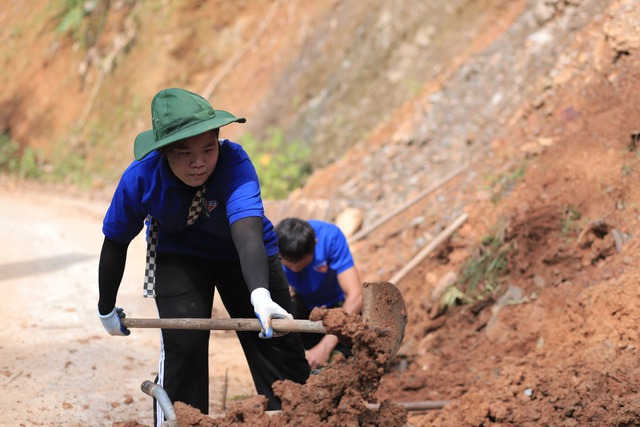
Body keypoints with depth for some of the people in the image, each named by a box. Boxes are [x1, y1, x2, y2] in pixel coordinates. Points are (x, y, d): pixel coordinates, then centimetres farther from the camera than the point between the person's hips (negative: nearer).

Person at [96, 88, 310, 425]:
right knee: (183, 344, -19)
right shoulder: (140, 179, -28)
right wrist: (106, 310, 0)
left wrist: (260, 294, -70)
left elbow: (247, 230, -53)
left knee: (278, 344, 2)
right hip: (179, 254, 0)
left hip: (244, 255, 0)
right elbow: (116, 242, -11)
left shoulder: (234, 163, -37)